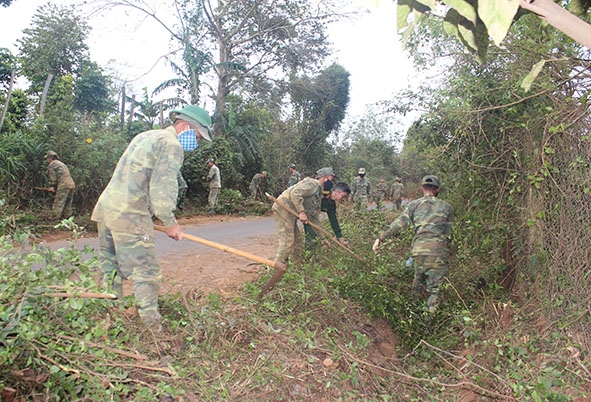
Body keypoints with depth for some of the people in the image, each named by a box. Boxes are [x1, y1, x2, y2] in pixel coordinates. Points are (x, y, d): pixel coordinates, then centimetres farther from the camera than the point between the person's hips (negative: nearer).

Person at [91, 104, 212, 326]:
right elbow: (162, 188, -16)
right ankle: (151, 323, -1)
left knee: (112, 270, 17)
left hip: (105, 206, 9)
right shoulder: (172, 145, -7)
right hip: (129, 215, -9)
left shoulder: (146, 136, 22)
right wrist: (170, 222, -7)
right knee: (146, 272, -5)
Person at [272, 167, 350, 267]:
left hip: (290, 212, 10)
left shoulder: (319, 195, 21)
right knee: (288, 241, -13)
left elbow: (314, 218, 22)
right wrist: (301, 212, -24)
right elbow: (295, 192, -23)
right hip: (283, 208, -10)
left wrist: (322, 238, 20)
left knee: (297, 239, 15)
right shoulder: (313, 184, -8)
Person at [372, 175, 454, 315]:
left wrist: (381, 238, -1)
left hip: (419, 250, 2)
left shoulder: (414, 204, 9)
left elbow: (399, 223, -2)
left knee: (418, 279, 24)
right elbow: (449, 231, 13)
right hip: (439, 251, -1)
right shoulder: (446, 207, 12)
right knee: (435, 287, 3)